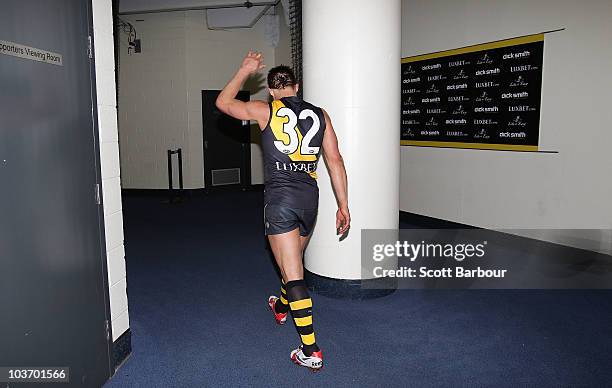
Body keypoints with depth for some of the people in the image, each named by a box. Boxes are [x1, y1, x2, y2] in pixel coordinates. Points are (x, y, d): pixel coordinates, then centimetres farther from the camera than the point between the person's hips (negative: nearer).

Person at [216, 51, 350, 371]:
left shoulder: (266, 110, 0)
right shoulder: (319, 114, 9)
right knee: (294, 261, 26)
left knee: (293, 275, -3)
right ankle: (281, 307, 53)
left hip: (279, 197, -5)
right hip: (309, 197, 5)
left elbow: (223, 102, 14)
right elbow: (335, 160, 5)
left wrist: (245, 70, 23)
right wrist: (343, 205, 7)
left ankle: (311, 352, -2)